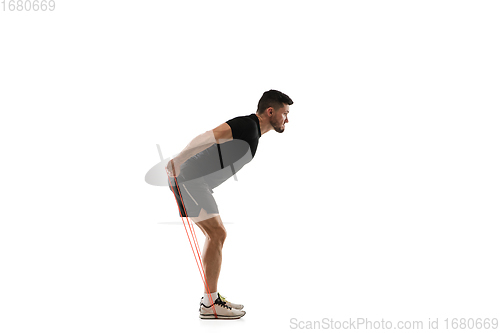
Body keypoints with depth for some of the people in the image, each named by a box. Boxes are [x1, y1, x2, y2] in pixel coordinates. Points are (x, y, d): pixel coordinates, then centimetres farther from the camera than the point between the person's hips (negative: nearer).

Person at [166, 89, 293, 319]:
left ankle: (211, 298, 21)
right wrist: (177, 161, -31)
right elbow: (211, 136, -25)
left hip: (196, 181, 10)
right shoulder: (248, 126, -14)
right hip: (189, 179, -10)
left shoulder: (252, 131, 18)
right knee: (217, 233, -10)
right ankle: (210, 305, -4)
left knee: (214, 235, 14)